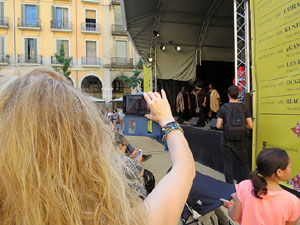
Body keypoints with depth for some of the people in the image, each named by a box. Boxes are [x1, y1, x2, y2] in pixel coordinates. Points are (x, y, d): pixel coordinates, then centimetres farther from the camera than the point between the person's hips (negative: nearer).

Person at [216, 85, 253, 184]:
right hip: (241, 141, 1)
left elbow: (218, 126, -8)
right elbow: (250, 126, -3)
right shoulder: (244, 108, -3)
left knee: (228, 163, 10)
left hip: (228, 141, -1)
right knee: (244, 163, 15)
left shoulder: (223, 108, -7)